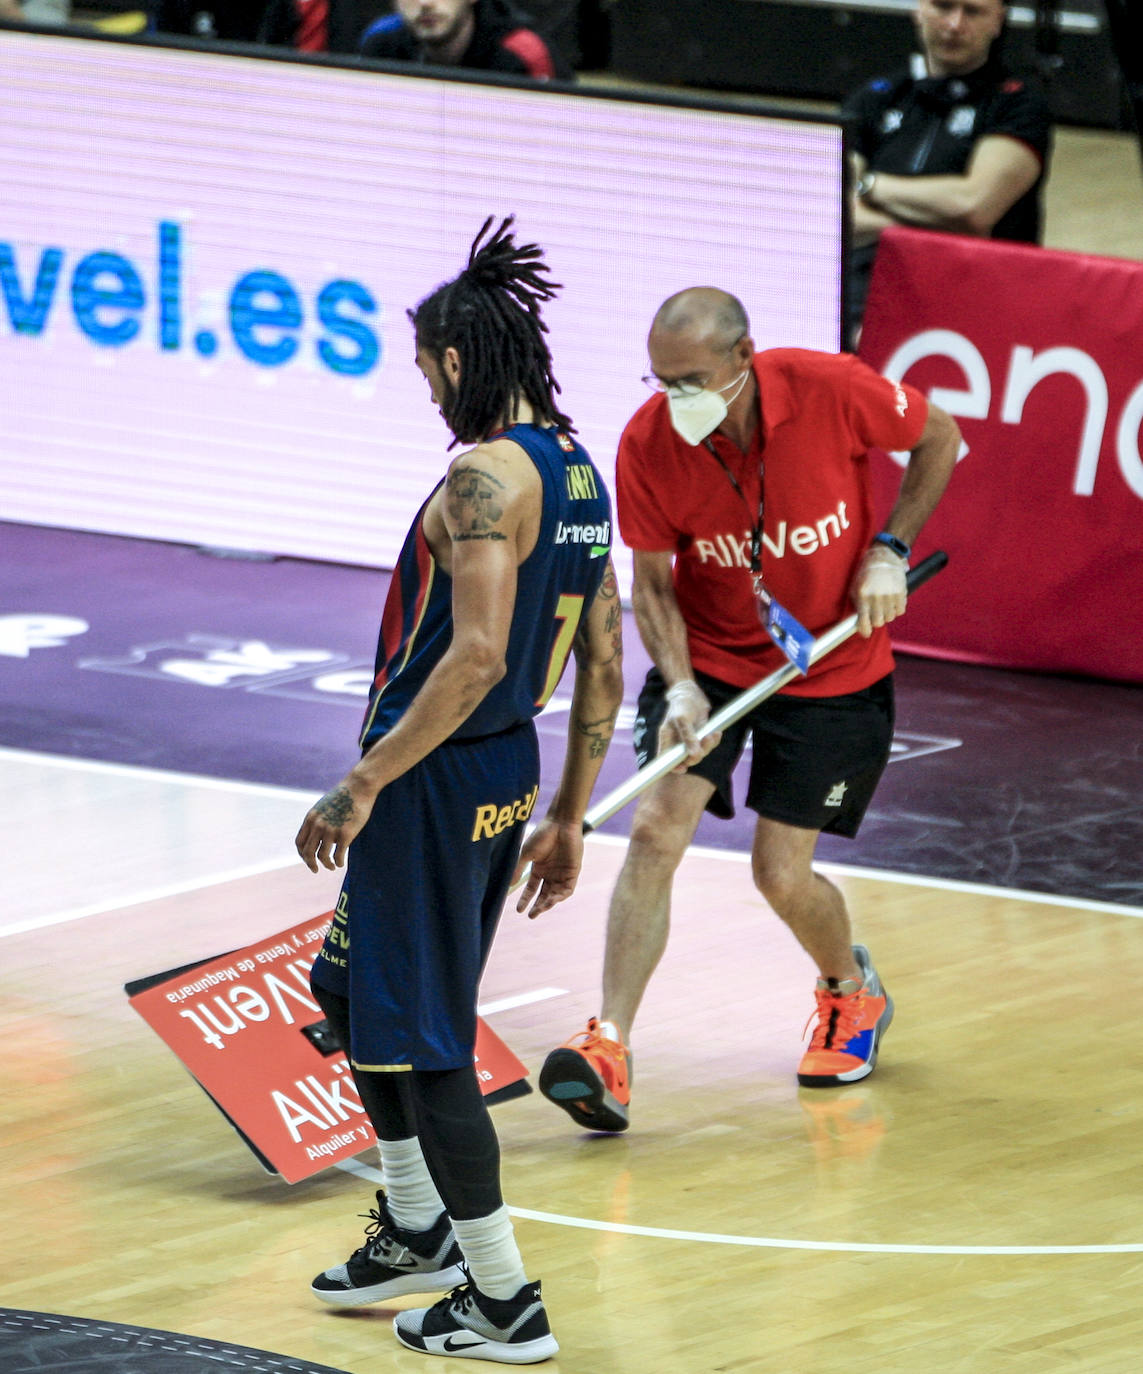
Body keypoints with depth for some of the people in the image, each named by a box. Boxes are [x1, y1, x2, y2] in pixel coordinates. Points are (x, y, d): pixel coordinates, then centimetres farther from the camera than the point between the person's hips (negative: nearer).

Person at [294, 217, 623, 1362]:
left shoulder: (486, 475, -19)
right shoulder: (579, 473, 10)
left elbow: (475, 655, -28)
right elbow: (604, 670, 14)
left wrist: (363, 784, -24)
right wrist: (567, 819, 20)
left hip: (439, 782, -9)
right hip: (509, 776, 9)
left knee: (419, 1037, 0)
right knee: (350, 993, 25)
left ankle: (502, 1302, 5)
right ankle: (418, 1228, 35)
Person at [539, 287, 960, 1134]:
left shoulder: (833, 391, -25)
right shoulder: (648, 445, -20)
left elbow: (938, 438, -4)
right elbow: (652, 582, -8)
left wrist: (891, 550, -14)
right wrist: (681, 687, -23)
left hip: (833, 671, -1)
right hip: (710, 658, 1)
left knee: (782, 874, 1)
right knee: (656, 829, -17)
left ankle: (852, 992, 34)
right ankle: (609, 1051, -18)